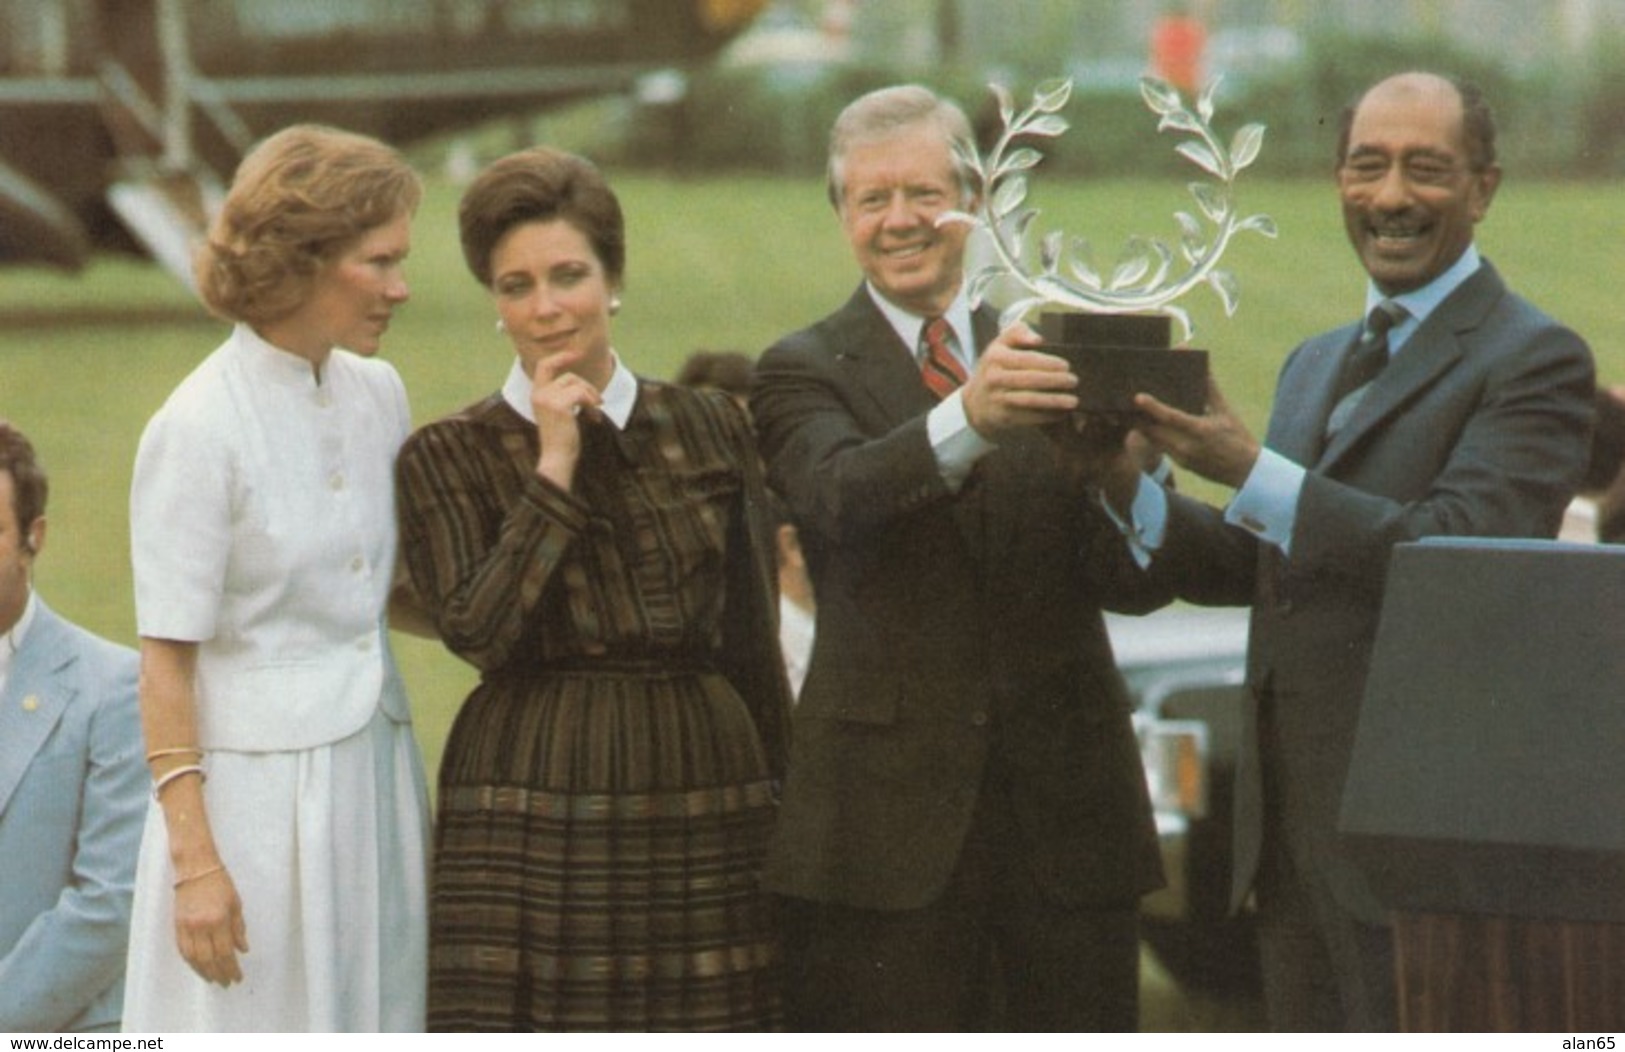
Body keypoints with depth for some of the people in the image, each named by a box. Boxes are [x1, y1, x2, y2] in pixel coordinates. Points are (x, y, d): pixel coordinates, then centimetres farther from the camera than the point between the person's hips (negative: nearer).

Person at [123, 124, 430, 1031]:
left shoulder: (379, 395, 6)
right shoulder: (200, 430, -14)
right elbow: (167, 659, -13)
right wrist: (195, 857, -16)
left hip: (375, 774, 7)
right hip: (256, 781, -6)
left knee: (375, 1014, 10)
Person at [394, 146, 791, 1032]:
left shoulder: (710, 427, 11)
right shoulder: (449, 457, 3)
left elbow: (754, 641, 14)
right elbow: (476, 631, -11)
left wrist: (785, 800, 13)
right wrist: (554, 469, -9)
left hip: (707, 803, 2)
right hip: (535, 818, -2)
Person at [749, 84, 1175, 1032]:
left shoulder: (1053, 359, 11)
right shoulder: (805, 372, 4)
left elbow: (1135, 586, 2)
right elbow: (838, 493, -20)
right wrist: (967, 419, -39)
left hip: (1067, 800, 3)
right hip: (891, 808, -3)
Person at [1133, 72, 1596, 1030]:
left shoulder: (1533, 359, -8)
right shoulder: (1316, 367, 19)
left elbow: (1454, 549, -21)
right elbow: (1258, 566, 14)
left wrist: (1252, 472, -26)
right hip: (1296, 815, 8)